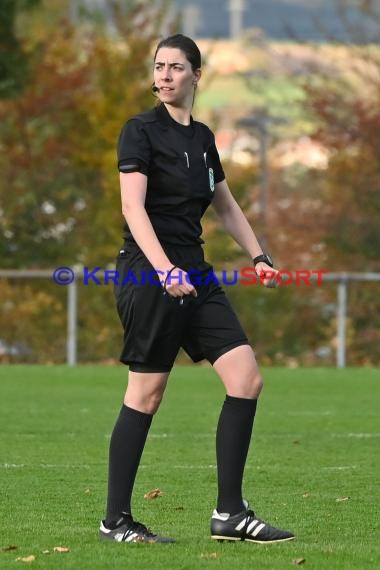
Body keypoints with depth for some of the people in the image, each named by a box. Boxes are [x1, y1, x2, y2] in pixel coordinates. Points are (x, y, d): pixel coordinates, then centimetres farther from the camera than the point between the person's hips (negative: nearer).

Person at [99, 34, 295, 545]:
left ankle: (230, 513, 1)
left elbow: (226, 207, 27)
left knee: (247, 381, -3)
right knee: (146, 395, -5)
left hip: (193, 273, 7)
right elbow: (132, 205, -17)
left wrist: (258, 256, 15)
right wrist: (165, 270, -29)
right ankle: (116, 520, 4)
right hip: (149, 272, -7)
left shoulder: (202, 137, 15)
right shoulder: (141, 130, -6)